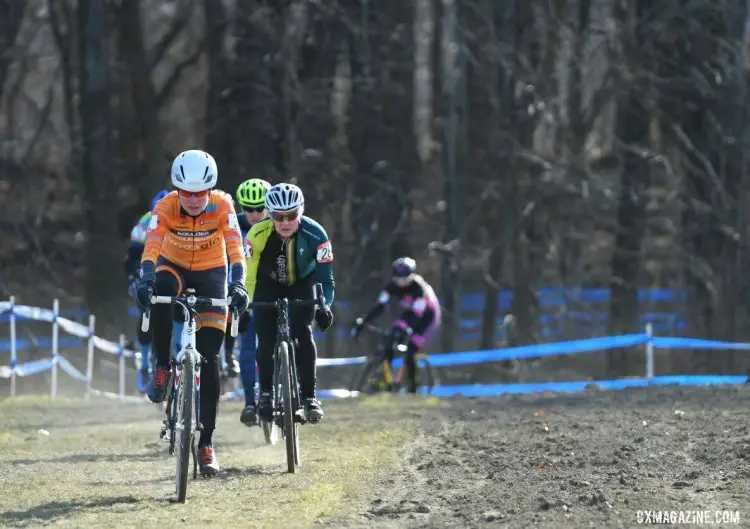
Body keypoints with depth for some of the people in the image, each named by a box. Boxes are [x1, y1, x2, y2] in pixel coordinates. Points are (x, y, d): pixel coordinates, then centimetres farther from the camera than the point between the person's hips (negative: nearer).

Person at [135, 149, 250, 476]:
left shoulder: (222, 205, -25)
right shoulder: (166, 207, -25)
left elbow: (235, 247, -34)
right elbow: (151, 245, -37)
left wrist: (237, 285, -49)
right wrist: (145, 280, -54)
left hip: (211, 272, 0)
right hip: (174, 266, 0)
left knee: (209, 358, -7)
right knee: (160, 294, -39)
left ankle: (206, 443, -1)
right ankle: (163, 368, -19)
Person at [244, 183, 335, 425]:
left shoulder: (315, 235, -31)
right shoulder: (258, 235, -30)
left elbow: (325, 278, -29)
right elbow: (249, 276, -22)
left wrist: (324, 305, -44)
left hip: (303, 283, -1)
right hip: (270, 283, 1)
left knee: (302, 330, -23)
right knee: (266, 338, -14)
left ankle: (309, 396, -14)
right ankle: (266, 393, 10)